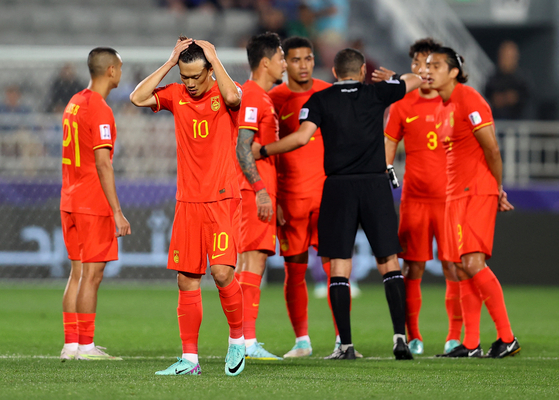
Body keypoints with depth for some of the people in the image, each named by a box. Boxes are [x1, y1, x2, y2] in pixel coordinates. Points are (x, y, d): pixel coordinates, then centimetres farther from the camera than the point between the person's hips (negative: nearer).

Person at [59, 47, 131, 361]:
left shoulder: (74, 104, 14)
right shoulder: (99, 109, -14)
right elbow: (102, 163, -19)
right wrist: (117, 212, -19)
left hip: (71, 202, 9)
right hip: (94, 205, -9)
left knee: (78, 273, 10)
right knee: (92, 275, -5)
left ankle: (71, 344, 10)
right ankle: (86, 346, -4)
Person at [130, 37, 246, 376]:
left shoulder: (224, 95, -3)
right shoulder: (177, 96, 8)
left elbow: (232, 96, -27)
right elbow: (138, 98, -5)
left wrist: (214, 57, -16)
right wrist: (170, 62, -5)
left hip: (222, 199, -4)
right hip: (188, 201, 4)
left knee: (222, 271, -16)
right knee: (187, 279, 3)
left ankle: (238, 338, 7)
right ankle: (189, 358, 9)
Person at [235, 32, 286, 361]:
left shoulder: (264, 97, 21)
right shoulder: (251, 96, -11)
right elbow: (242, 148, -18)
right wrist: (260, 189, -22)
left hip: (260, 191, 10)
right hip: (255, 191, -10)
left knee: (253, 261, 9)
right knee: (253, 260, -11)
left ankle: (246, 340, 10)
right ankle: (247, 340, -13)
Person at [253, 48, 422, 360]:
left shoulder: (321, 100, 3)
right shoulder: (377, 94, 7)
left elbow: (302, 137, -10)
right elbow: (418, 79, 20)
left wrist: (261, 151, 1)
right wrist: (391, 78, 39)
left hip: (338, 187, -1)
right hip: (375, 184, 1)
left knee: (339, 266, 1)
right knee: (389, 262, 6)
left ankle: (346, 344, -5)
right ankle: (400, 336, -4)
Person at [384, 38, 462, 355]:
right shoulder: (402, 106, 7)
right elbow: (387, 153, 11)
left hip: (449, 196, -1)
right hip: (413, 197, 1)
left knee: (454, 268, -4)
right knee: (412, 269, 1)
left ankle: (455, 336, 4)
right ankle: (413, 337, 8)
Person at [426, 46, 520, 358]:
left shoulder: (469, 100, -11)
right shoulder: (443, 108, 17)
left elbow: (492, 150, -11)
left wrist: (498, 190, -3)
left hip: (478, 192, -9)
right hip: (456, 193, 9)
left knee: (473, 263, -16)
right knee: (462, 269, 5)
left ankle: (507, 338, -12)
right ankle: (471, 344, 5)